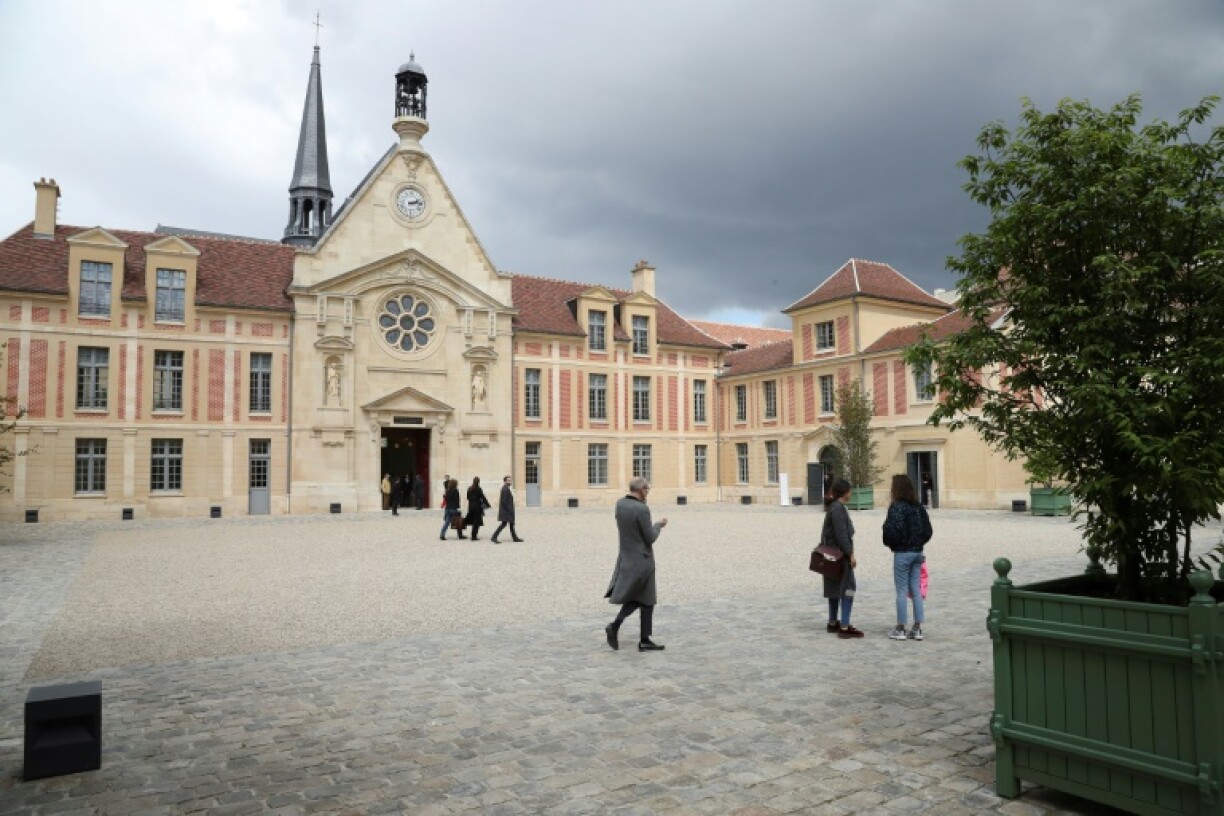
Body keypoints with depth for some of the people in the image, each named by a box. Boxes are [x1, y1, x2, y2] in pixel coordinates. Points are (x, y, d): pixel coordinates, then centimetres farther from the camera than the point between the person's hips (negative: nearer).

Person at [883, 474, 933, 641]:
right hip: (918, 552, 7)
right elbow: (928, 530, 10)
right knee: (916, 590, 10)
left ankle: (900, 629, 7)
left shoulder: (896, 506, -15)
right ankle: (917, 628, 14)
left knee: (901, 591, 1)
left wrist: (889, 543, -2)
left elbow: (893, 530, -21)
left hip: (902, 553, -7)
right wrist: (918, 543, 16)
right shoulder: (919, 506, 7)